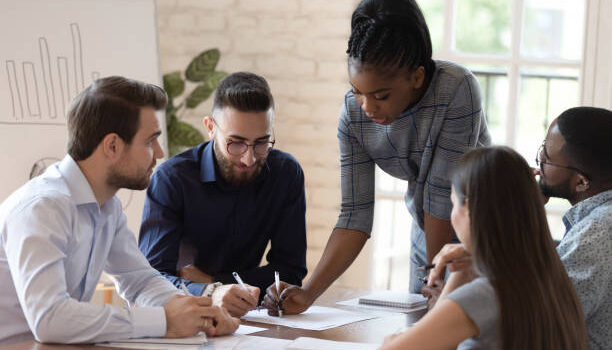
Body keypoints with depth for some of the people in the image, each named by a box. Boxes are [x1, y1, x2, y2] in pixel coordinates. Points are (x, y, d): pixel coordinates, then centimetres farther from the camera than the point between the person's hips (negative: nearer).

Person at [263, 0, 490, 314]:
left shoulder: (457, 89, -32)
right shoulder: (353, 114, -18)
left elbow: (443, 192, -27)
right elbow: (355, 214, -18)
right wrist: (308, 293, -27)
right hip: (430, 232, 4)